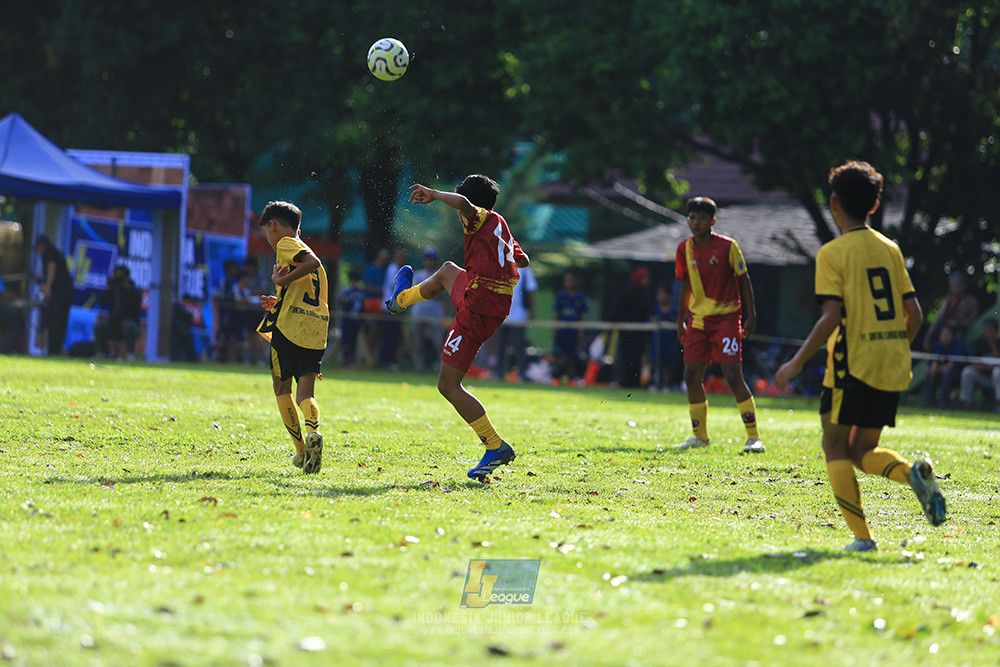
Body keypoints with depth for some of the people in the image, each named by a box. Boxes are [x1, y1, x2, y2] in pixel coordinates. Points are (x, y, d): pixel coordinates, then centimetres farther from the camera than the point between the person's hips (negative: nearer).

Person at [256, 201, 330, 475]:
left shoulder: (286, 244, 1)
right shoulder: (303, 249, 26)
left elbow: (312, 261, -18)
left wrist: (283, 280, -14)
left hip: (289, 328, -6)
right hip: (317, 332, 6)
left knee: (282, 389, 10)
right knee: (305, 393, 0)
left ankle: (301, 451, 5)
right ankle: (313, 431, -32)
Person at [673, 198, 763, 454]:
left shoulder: (728, 246, -10)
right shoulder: (684, 249, 3)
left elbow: (744, 280, -4)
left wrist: (751, 315, -9)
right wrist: (680, 322, 16)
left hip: (726, 318, -5)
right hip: (698, 319, 5)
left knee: (733, 376, -13)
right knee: (692, 376, 2)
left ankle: (753, 436, -6)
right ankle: (700, 435, 18)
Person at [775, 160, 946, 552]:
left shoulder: (833, 253, -6)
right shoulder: (890, 249, 11)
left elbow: (832, 316, -15)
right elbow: (914, 314, 8)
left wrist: (797, 363, -9)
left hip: (854, 363, -6)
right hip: (894, 368, 6)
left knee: (836, 447, 6)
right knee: (862, 451, 16)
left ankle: (862, 535, -5)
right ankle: (914, 473, -13)